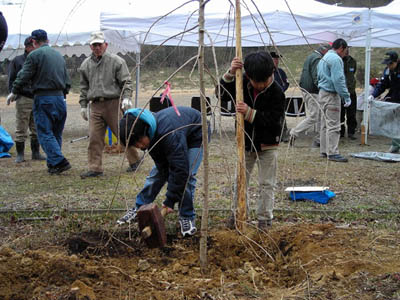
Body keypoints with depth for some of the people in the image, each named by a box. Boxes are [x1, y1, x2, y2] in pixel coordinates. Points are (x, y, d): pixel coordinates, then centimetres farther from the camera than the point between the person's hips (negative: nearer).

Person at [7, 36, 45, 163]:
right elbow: (11, 80, 1)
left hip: (38, 100, 4)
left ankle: (36, 153, 16)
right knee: (21, 129, -1)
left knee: (37, 129, 7)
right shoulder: (17, 61, 3)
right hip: (23, 99, -4)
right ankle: (20, 154, 6)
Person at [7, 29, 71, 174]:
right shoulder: (59, 55, 16)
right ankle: (53, 163, 16)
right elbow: (67, 82, 18)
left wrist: (14, 92, 6)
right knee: (56, 133, 12)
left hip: (43, 98, -7)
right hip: (60, 97, 7)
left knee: (45, 133, -4)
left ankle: (59, 161, -15)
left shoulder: (34, 55, -7)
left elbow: (23, 77, -8)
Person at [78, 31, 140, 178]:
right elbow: (84, 87, 22)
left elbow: (126, 81, -1)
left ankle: (134, 161, 19)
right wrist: (83, 105, 17)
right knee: (94, 138, -3)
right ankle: (95, 168, 1)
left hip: (113, 103, -4)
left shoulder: (116, 61, 1)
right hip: (96, 105, 4)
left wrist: (126, 97, -15)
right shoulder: (86, 65, 16)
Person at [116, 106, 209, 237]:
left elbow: (180, 170, -43)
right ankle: (138, 209, 15)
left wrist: (170, 200, -37)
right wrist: (170, 198, -21)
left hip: (195, 134, -7)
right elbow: (164, 166, -16)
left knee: (187, 175, -19)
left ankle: (187, 217, -5)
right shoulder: (150, 135, -21)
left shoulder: (170, 134, -46)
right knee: (158, 171, 4)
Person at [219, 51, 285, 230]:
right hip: (245, 142, 4)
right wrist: (230, 74, -24)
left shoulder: (276, 92, -18)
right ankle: (238, 212, 27)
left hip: (267, 145, -4)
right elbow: (223, 94, -10)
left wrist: (250, 113, -33)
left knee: (266, 184, 4)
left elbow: (273, 119, -23)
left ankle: (264, 217, 16)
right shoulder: (242, 84, -7)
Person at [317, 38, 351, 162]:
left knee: (325, 124, 14)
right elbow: (338, 80, -21)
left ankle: (324, 151, 18)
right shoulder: (335, 59, -14)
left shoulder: (324, 58, 18)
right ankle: (332, 153, -8)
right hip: (331, 95, -10)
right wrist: (346, 97, -18)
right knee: (333, 125, -8)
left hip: (323, 93, 10)